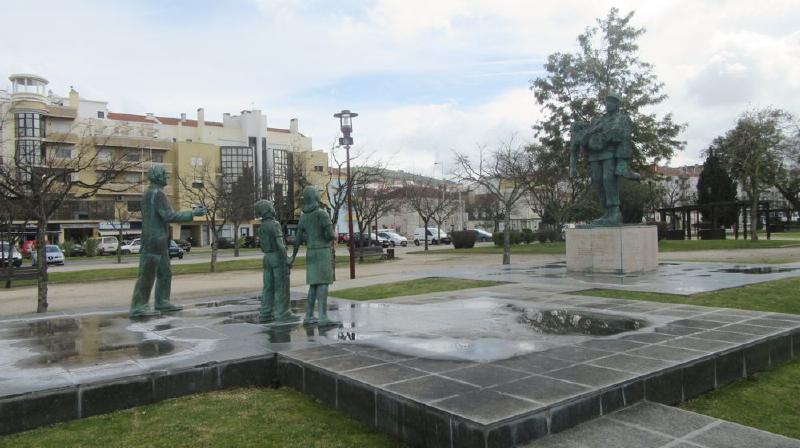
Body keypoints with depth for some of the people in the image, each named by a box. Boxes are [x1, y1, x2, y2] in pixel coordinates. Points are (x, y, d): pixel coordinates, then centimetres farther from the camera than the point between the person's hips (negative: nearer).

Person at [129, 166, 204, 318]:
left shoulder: (149, 194, 17)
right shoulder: (157, 193, -15)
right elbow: (169, 216, -23)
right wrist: (192, 213, -20)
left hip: (158, 243, 10)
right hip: (154, 242, -10)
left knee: (165, 273, 13)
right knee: (147, 275, -7)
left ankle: (162, 303, 17)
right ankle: (138, 307, -3)